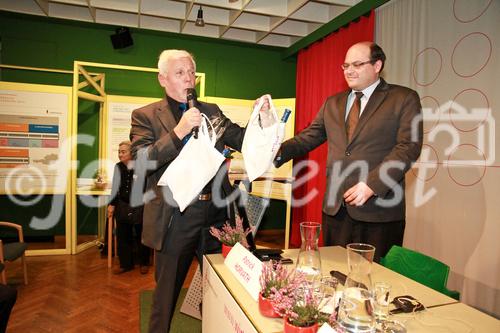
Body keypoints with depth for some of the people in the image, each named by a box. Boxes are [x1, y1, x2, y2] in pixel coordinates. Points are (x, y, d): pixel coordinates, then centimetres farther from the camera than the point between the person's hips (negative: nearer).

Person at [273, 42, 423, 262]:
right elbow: (309, 137, 12)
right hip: (335, 208, 5)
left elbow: (409, 146, -10)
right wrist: (277, 153, -6)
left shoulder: (404, 99, 0)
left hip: (379, 209, -4)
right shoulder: (332, 103, 16)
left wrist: (372, 184, -19)